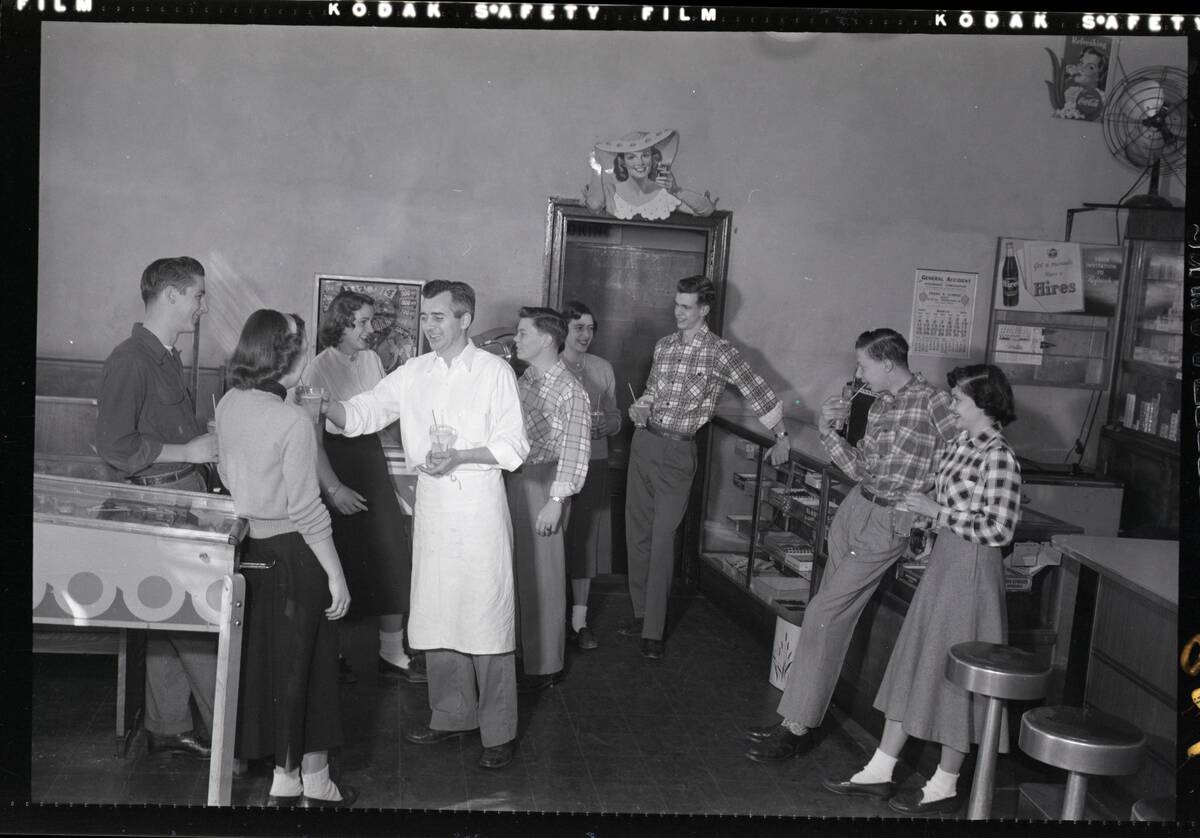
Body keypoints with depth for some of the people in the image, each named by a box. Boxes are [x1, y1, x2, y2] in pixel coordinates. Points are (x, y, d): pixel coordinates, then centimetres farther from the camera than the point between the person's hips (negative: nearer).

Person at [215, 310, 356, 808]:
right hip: (293, 550, -7)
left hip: (251, 542, 7)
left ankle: (283, 777, 28)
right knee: (302, 664, 6)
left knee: (260, 655, 15)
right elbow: (306, 511, -20)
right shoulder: (293, 421, -21)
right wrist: (336, 576, -13)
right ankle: (312, 782, 19)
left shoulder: (228, 405, 1)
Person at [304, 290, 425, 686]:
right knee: (339, 566, 2)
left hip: (372, 460, 6)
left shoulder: (371, 359, 7)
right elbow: (312, 437, -16)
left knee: (392, 557, 3)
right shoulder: (319, 369, -12)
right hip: (335, 462, -6)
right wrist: (333, 488, -20)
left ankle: (392, 653, 14)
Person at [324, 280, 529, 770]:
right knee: (435, 615, 13)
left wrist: (460, 456, -20)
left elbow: (514, 448, -7)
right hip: (431, 504, 5)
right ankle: (451, 716, 29)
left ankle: (499, 732, 10)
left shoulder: (494, 372, -5)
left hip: (478, 504, -5)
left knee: (486, 619, -1)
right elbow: (363, 412, 3)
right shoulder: (414, 373, 8)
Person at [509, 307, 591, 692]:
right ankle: (522, 650, 28)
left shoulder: (570, 390, -13)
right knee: (516, 570, 13)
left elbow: (575, 451, -16)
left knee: (541, 575, 1)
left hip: (543, 485, -7)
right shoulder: (525, 380, 11)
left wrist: (556, 502, -19)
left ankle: (545, 666, 13)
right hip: (514, 482, 7)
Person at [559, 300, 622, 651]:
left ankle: (579, 621, 12)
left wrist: (603, 424, -8)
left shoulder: (603, 368, 11)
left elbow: (616, 420, 14)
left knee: (585, 540, 4)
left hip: (592, 463, 3)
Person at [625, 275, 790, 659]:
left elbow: (759, 392, -4)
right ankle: (641, 613, 21)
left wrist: (780, 436, -2)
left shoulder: (720, 352, -7)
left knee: (663, 540, -7)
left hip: (678, 452, -6)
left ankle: (653, 631, -1)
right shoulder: (664, 345, 10)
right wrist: (639, 408, 1)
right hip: (644, 441, 6)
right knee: (636, 532, 8)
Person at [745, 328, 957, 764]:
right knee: (833, 616, 11)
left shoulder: (933, 402, -12)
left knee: (823, 615, -9)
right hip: (854, 507, 8)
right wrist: (828, 428, 5)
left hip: (887, 522, -8)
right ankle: (796, 719, 20)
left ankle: (797, 729, -1)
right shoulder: (879, 406, 13)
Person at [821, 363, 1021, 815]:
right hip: (942, 563, 9)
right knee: (913, 666, 12)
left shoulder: (999, 457, -18)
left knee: (954, 673, 3)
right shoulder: (958, 445, 8)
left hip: (971, 572, -9)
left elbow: (998, 529, -21)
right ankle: (880, 771, 21)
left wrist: (936, 511, -17)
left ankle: (945, 785, 19)